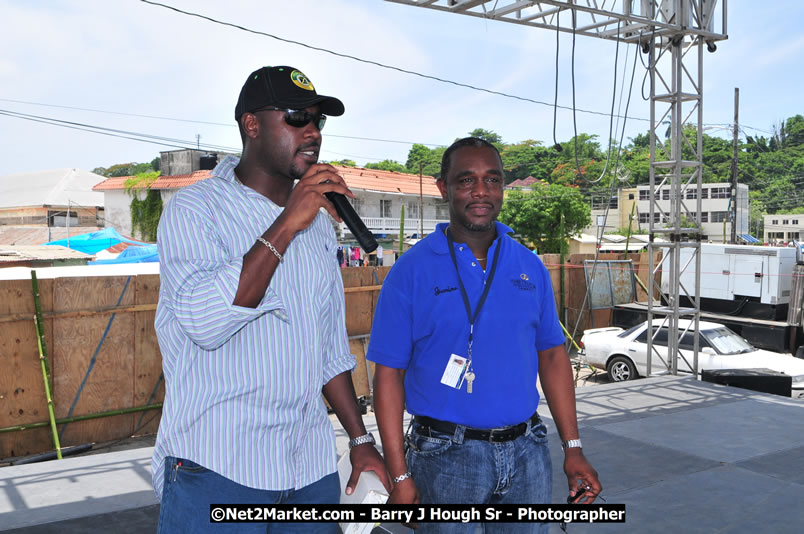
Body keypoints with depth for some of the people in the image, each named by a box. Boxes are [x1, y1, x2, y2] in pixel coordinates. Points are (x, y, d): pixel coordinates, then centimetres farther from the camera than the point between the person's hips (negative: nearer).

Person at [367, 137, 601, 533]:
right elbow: (389, 374, -8)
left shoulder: (530, 267, 5)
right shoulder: (412, 270, -8)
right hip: (447, 455, -4)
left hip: (527, 452, 4)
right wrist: (400, 476, -11)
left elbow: (552, 355, 9)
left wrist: (573, 448, 5)